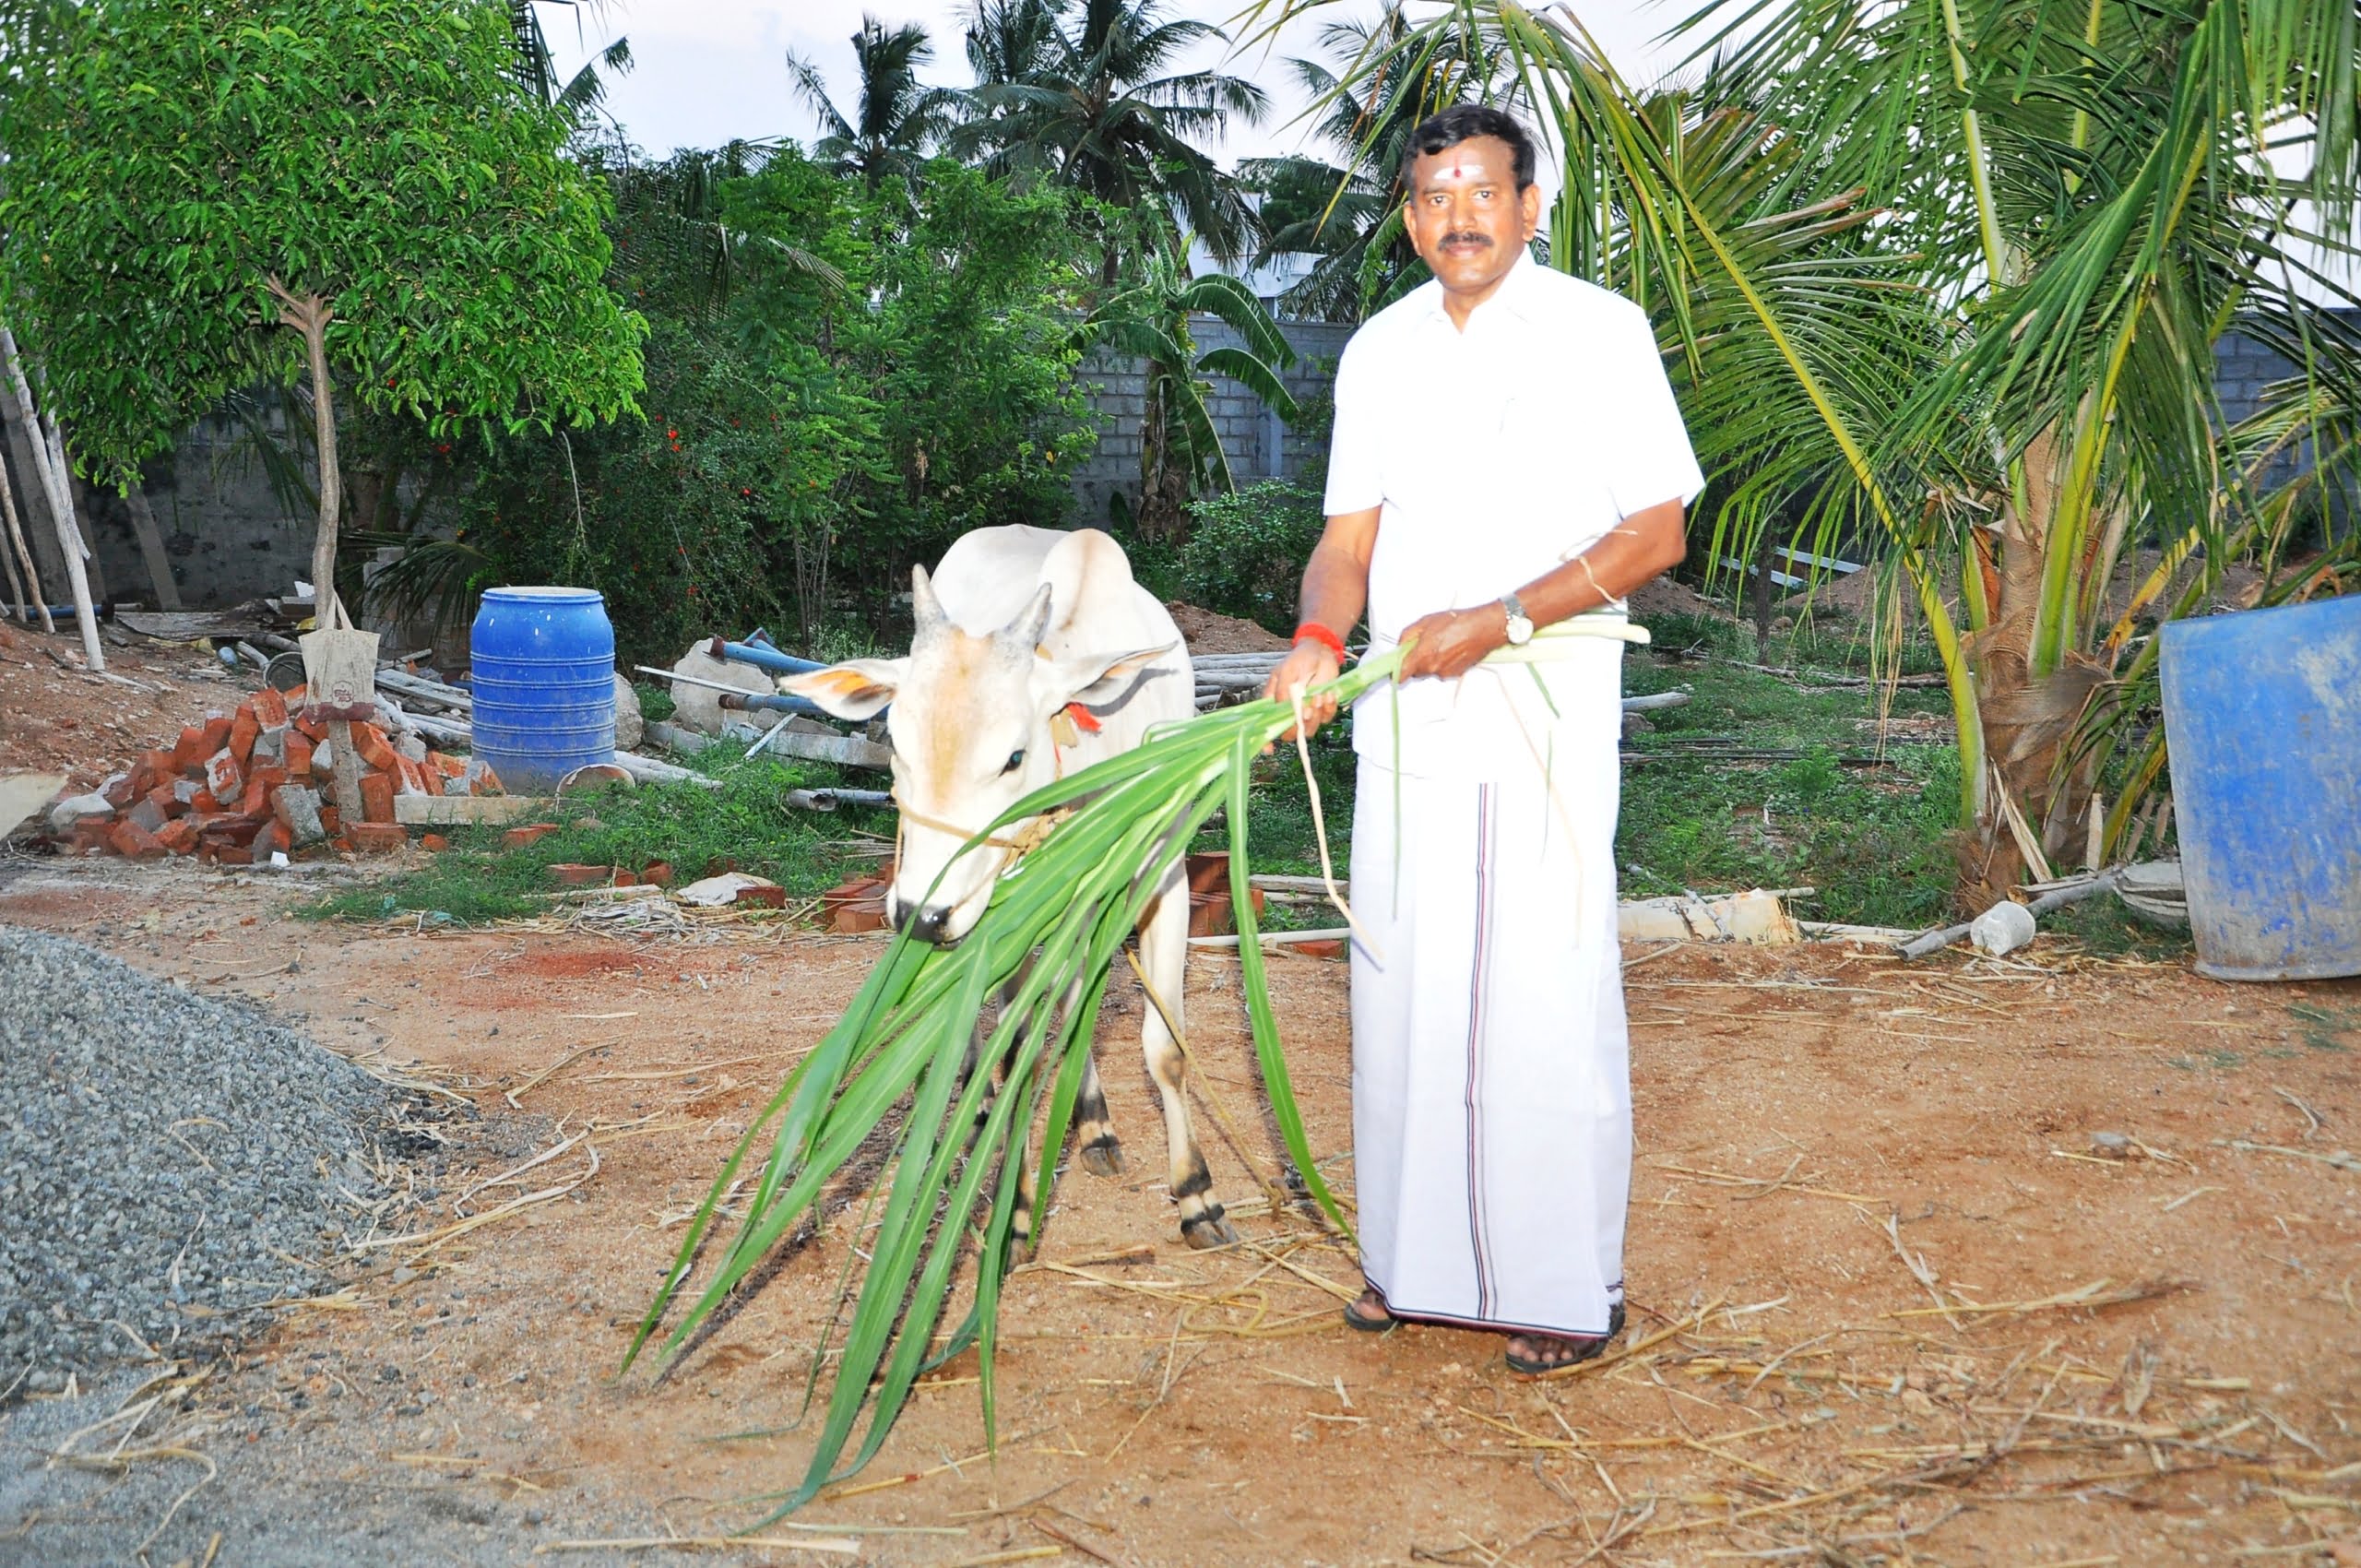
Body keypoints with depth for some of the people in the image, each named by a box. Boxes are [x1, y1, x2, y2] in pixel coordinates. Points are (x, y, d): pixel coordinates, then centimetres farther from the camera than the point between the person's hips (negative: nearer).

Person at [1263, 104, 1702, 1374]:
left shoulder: (1598, 330, -3)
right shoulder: (1379, 349, 12)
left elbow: (1655, 528, -7)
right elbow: (1350, 532, 11)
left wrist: (1496, 620, -17)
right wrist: (1317, 637, -11)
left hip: (1545, 711, -5)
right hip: (1404, 715, 5)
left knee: (1546, 995, -5)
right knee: (1403, 983, 8)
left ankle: (1569, 1287, 7)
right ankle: (1414, 1256, 22)